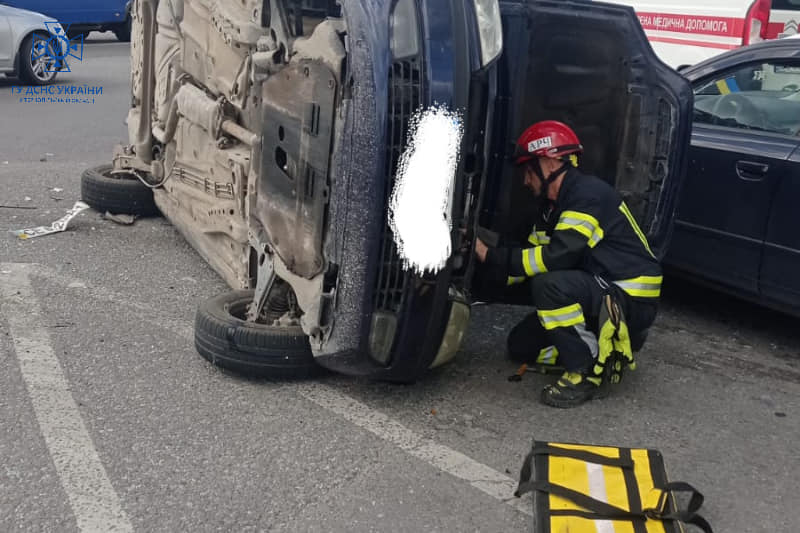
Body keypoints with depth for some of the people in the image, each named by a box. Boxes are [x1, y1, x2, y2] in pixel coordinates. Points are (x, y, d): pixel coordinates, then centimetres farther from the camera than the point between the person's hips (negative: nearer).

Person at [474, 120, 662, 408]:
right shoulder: (550, 206, 11)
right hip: (600, 298, 10)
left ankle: (588, 374, -18)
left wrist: (491, 256, -24)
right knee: (521, 343, 10)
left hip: (633, 302, -10)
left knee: (550, 284, -34)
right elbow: (533, 257, 11)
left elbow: (556, 256, -30)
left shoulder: (589, 193, -20)